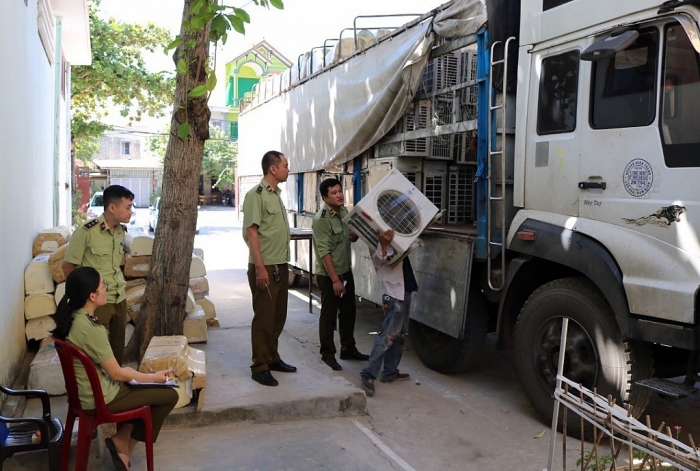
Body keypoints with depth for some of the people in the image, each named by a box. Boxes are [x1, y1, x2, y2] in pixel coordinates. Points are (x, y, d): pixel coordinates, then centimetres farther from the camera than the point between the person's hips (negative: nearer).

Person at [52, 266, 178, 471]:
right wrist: (155, 377, -8)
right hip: (100, 397, -9)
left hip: (83, 390, 9)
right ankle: (123, 441, 13)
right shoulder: (92, 329, -29)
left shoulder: (71, 317, -2)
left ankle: (123, 443, 22)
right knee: (170, 395, 0)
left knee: (137, 384, 28)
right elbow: (116, 374, -21)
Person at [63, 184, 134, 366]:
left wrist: (120, 282, 11)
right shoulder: (86, 232, -18)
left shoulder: (121, 230, 4)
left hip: (120, 299, 6)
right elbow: (68, 266, -9)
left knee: (118, 347, 15)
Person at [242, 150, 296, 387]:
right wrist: (260, 267, -21)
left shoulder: (277, 195, 14)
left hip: (280, 266, 9)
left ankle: (272, 358, 28)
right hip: (265, 267, -9)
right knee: (263, 317, -2)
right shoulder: (256, 195, -12)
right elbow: (251, 232, -17)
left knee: (278, 316, 15)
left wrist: (283, 265, 18)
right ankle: (259, 367, 8)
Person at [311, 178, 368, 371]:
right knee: (329, 315, 3)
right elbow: (324, 253, -24)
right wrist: (335, 279, -25)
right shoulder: (321, 220, -21)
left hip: (346, 270, 8)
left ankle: (348, 349, 29)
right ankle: (328, 354, 15)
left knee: (348, 312, 16)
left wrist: (354, 236, -4)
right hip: (328, 275, -8)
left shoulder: (344, 211, 4)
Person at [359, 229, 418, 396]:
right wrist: (383, 245, -38)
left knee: (399, 335, 14)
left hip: (405, 291, 9)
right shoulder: (377, 238, -9)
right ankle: (368, 374, -8)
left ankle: (390, 372, 22)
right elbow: (377, 262, -22)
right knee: (389, 335, -12)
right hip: (394, 294, -9)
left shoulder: (395, 234, 14)